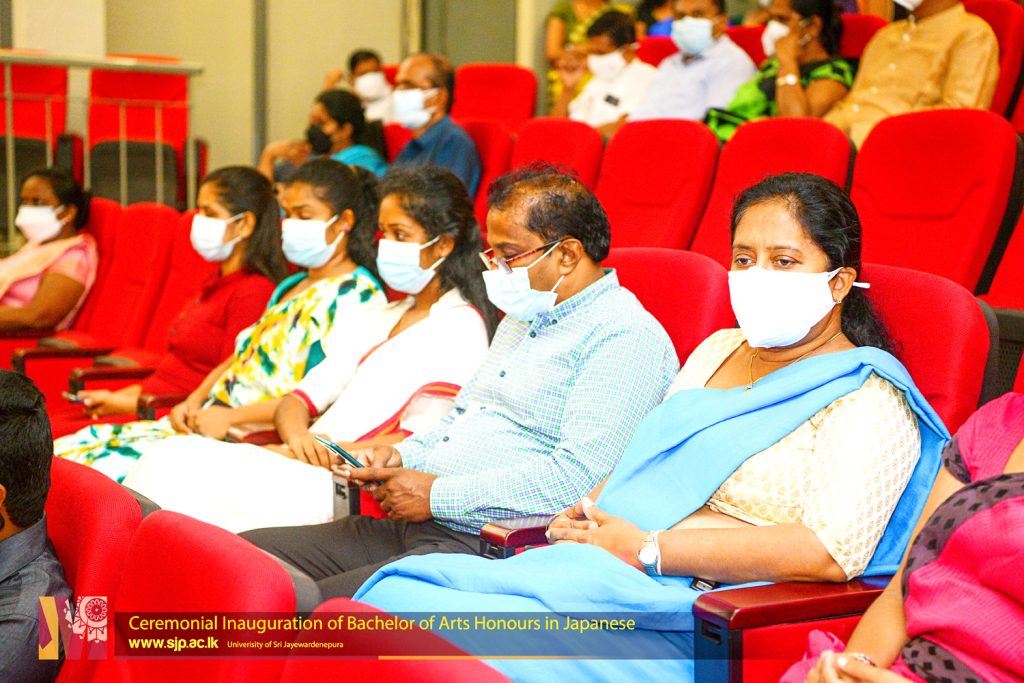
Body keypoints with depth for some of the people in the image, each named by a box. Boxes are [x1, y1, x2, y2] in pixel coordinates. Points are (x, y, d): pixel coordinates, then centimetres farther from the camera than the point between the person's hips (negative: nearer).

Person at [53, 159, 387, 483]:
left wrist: (232, 417, -20)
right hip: (208, 422, 9)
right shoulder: (291, 287, 24)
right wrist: (194, 402, 5)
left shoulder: (357, 295, -8)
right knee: (70, 449, -2)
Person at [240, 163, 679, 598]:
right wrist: (403, 456, 9)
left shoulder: (626, 337, -10)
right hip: (409, 529, 10)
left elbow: (579, 476, -21)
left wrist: (438, 494, -16)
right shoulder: (522, 320, 23)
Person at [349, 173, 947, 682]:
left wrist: (648, 548, -16)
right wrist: (581, 515, 2)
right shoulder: (718, 350, 23)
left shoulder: (868, 399, -2)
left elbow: (831, 552, -17)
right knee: (401, 589, -18)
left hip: (695, 618, -8)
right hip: (597, 571, 8)